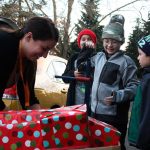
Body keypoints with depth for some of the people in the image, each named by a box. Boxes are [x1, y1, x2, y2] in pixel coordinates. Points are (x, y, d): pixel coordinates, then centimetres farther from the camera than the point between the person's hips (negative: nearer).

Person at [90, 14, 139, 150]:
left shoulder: (126, 61, -10)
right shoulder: (98, 57, 7)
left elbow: (134, 87, -12)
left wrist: (117, 96, -26)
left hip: (114, 115, -6)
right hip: (95, 111, 6)